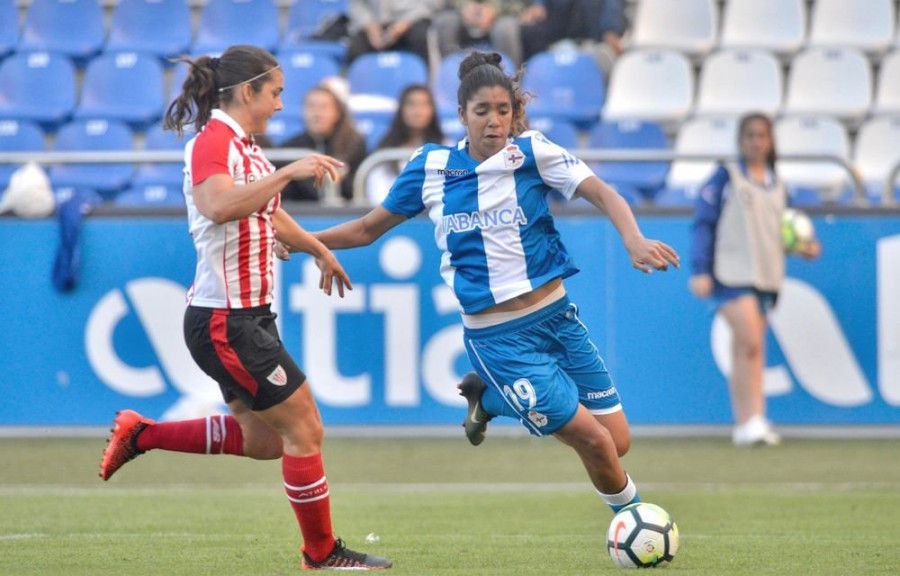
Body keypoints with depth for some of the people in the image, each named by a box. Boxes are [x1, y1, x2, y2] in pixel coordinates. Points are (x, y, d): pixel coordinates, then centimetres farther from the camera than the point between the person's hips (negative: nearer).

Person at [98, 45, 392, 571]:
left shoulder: (245, 147, 14)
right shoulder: (213, 142, -16)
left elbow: (268, 213, 33)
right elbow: (219, 206, -37)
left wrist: (320, 249, 45)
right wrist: (288, 172, -38)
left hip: (252, 316, 10)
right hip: (223, 321, -10)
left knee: (263, 440, 15)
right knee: (304, 428, -6)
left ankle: (141, 434, 24)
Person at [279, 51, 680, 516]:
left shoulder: (533, 152, -2)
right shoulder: (430, 167, 0)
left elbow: (602, 194, -13)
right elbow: (368, 229, 10)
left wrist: (634, 240, -32)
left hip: (555, 317, 3)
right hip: (497, 337, -3)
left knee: (618, 443, 4)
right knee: (594, 440, -11)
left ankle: (490, 397, 23)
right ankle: (628, 510, 22)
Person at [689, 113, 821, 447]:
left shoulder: (777, 187, 17)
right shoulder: (726, 178, 1)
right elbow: (703, 223, -2)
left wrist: (804, 247, 5)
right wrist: (700, 270, -9)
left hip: (766, 277, 6)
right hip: (732, 273, -6)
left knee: (748, 350, 7)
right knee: (750, 342, -19)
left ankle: (747, 424, 10)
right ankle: (749, 421, -19)